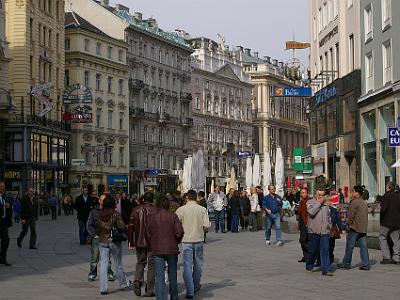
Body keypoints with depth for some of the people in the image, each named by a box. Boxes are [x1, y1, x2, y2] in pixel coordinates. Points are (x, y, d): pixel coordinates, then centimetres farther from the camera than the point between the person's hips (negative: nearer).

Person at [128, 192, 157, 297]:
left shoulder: (136, 210, 0)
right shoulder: (155, 211, -8)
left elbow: (131, 227, 1)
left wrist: (130, 242, 8)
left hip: (139, 242, 3)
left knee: (140, 262, 19)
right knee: (151, 265, 7)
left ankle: (137, 281, -5)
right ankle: (149, 290, 8)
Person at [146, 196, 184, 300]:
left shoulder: (151, 217, 2)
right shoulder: (173, 216, -4)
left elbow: (148, 234, 4)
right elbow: (179, 232, -12)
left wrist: (151, 247, 17)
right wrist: (176, 242, 7)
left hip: (157, 250, 0)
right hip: (171, 249, 0)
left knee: (159, 277, -1)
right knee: (172, 275, 15)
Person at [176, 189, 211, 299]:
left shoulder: (181, 210, -6)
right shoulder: (202, 210, -3)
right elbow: (207, 225, -8)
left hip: (186, 241, -2)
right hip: (198, 240, 2)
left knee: (187, 266, 0)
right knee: (198, 264, 18)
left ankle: (190, 291, -6)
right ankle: (196, 286, 33)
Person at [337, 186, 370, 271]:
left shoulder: (354, 202, -13)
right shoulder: (364, 203, 14)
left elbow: (351, 215, -12)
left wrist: (349, 224, 0)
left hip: (354, 228, -8)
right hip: (363, 228, 8)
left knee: (349, 246, 1)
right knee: (363, 246, 6)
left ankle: (346, 264, 8)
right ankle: (366, 264, 2)